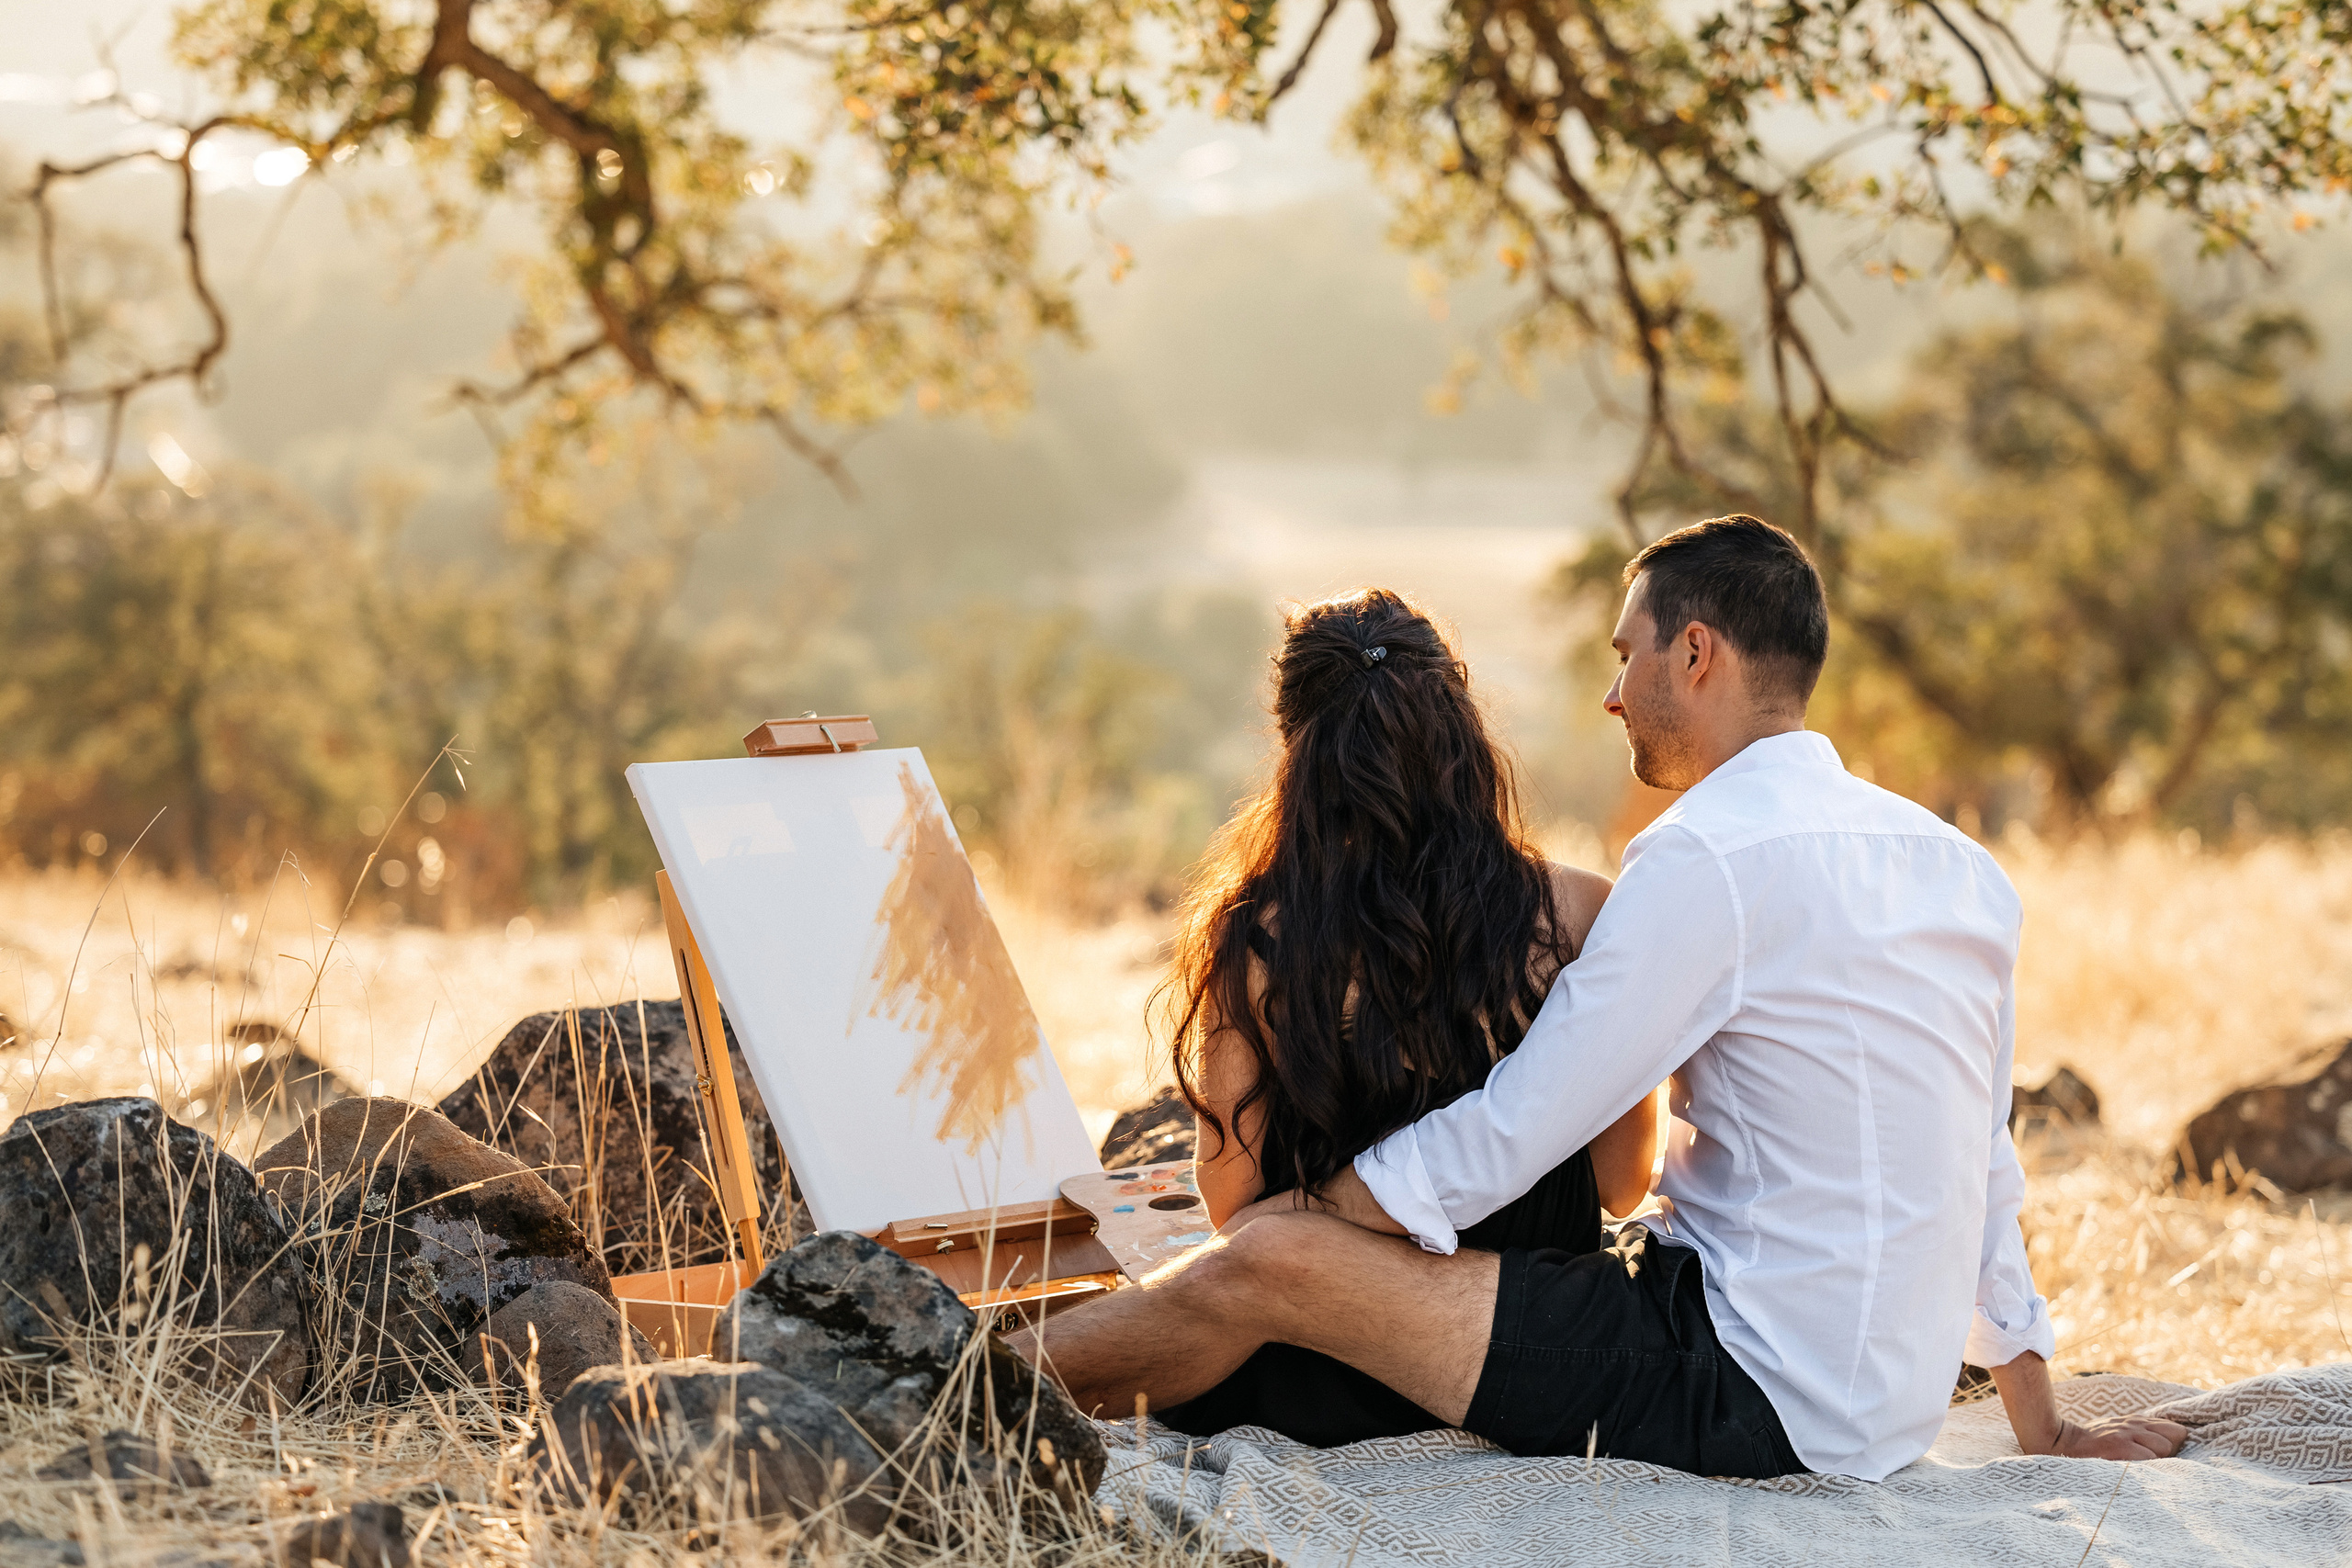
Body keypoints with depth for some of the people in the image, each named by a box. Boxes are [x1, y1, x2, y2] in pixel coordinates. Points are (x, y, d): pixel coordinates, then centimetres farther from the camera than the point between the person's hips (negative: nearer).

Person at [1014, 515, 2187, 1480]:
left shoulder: (1707, 859, -15)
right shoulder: (1958, 869, 11)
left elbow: (1506, 1141, -14)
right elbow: (1983, 1171, 17)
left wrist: (1283, 1214, -1)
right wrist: (2042, 1433, 24)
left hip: (1761, 1400, -9)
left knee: (1266, 1267, -7)